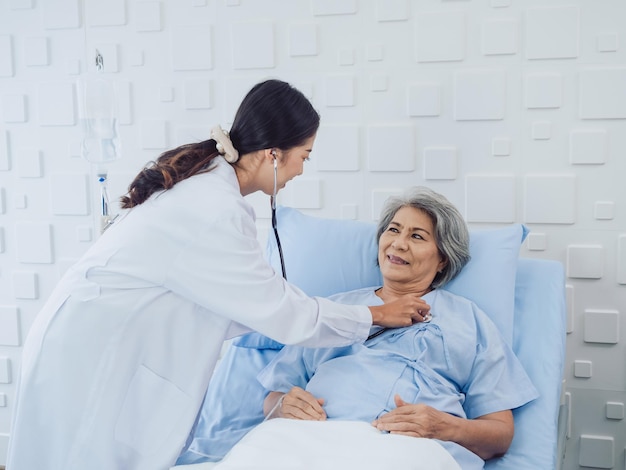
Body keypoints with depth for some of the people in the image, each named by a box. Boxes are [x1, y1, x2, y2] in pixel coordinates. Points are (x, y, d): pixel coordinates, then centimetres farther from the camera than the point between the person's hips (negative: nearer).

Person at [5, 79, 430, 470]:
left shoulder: (201, 175, 3)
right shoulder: (214, 211, -25)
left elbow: (229, 302, 8)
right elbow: (281, 309, -17)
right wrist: (377, 315, -5)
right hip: (89, 360, -9)